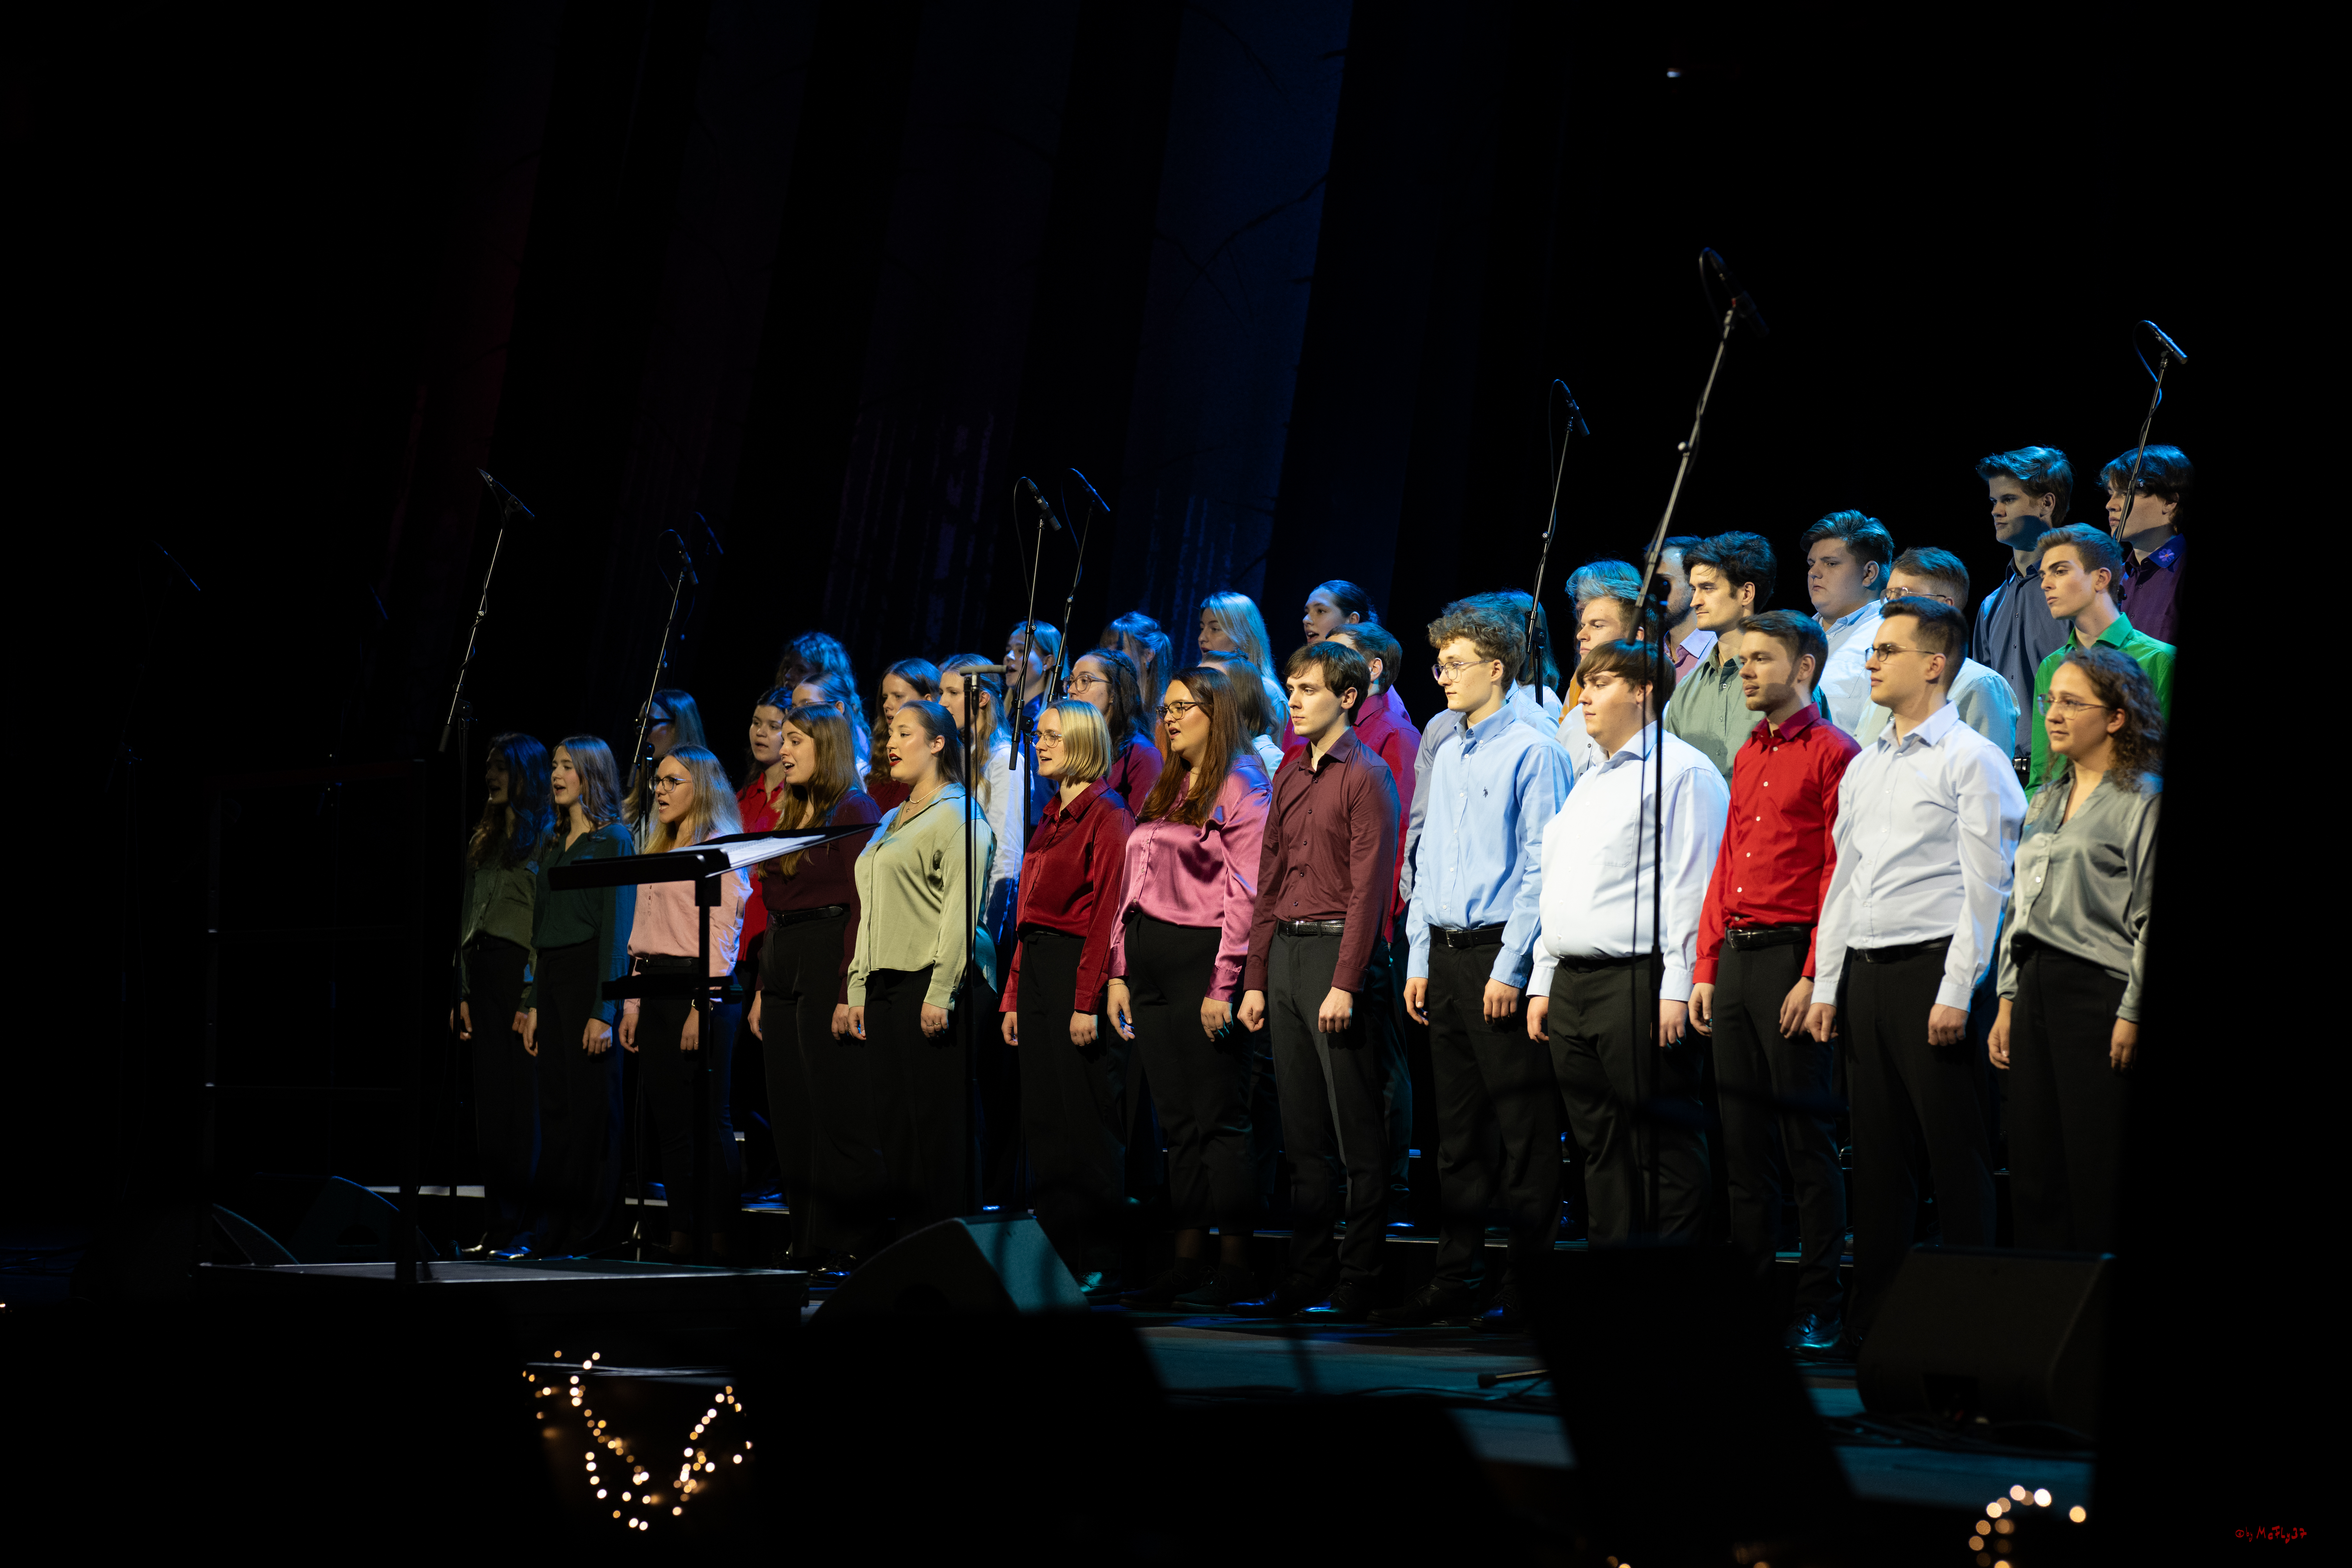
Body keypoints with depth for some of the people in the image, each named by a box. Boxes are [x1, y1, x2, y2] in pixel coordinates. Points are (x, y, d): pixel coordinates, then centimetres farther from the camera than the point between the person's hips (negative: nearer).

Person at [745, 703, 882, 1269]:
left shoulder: (855, 811, -7)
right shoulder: (790, 816, 19)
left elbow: (862, 905, -14)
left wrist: (850, 992, -20)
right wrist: (762, 988, 15)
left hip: (831, 963, -9)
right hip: (783, 967, 9)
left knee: (840, 1112, -6)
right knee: (791, 1116, 9)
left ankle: (850, 1242, -2)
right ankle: (806, 1239, 14)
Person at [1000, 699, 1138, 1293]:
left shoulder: (1107, 816, -8)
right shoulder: (1053, 818, 18)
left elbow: (1108, 911, -15)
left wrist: (1088, 1001, -20)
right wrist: (1014, 995, 14)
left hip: (1078, 971, -9)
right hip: (1037, 973, 9)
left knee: (1088, 1125, -6)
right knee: (1044, 1122, 8)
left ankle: (1104, 1264, -2)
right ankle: (1061, 1257, 13)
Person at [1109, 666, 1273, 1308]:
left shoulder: (1241, 790, -5)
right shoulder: (1165, 791, 20)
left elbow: (1245, 895, -13)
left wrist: (1223, 985, -18)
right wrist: (1120, 971, 12)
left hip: (1201, 958, -8)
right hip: (1151, 965, 8)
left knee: (1219, 1117, -6)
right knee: (1177, 1121, 8)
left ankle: (1235, 1268, -3)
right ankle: (1188, 1263, 11)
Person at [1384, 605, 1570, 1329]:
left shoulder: (1532, 752, -7)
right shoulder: (1446, 758, 17)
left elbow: (1541, 868, -11)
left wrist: (1510, 967, -15)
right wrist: (1420, 958, 14)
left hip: (1501, 955, -8)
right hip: (1446, 953, 8)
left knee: (1524, 1129, -4)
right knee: (1458, 1127, 10)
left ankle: (1529, 1286, -1)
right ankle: (1458, 1281, 16)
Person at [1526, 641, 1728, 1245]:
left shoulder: (1683, 771, -5)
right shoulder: (1587, 785, 23)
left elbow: (1692, 887, -13)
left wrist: (1677, 990, -19)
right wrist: (1542, 984, 19)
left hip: (1640, 983, -9)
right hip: (1571, 986, 9)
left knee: (1662, 1146, -6)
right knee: (1599, 1147, 10)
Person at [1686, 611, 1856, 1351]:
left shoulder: (1833, 753, -6)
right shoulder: (1747, 757, 18)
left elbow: (1839, 873, -12)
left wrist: (1814, 977, -17)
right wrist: (1705, 968, 13)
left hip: (1794, 957, -8)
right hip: (1736, 957, 8)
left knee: (1806, 1140, -4)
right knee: (1743, 1139, 9)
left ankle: (1819, 1308, 1)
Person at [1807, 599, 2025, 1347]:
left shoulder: (1971, 760, -5)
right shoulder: (1863, 767, 18)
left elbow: (1985, 886, -10)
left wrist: (1956, 992, -15)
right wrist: (1828, 984, 13)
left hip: (1932, 969, -7)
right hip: (1864, 974, 7)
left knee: (1955, 1158, -5)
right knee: (1878, 1153, 9)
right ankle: (1872, 1319, 13)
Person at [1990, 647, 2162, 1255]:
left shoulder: (2142, 800, -5)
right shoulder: (2046, 802, 19)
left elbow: (2152, 920, -10)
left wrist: (2133, 1015, -15)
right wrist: (2008, 1003, 16)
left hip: (2097, 992, -8)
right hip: (2036, 987, 8)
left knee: (2097, 1177, -6)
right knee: (2033, 1171, 6)